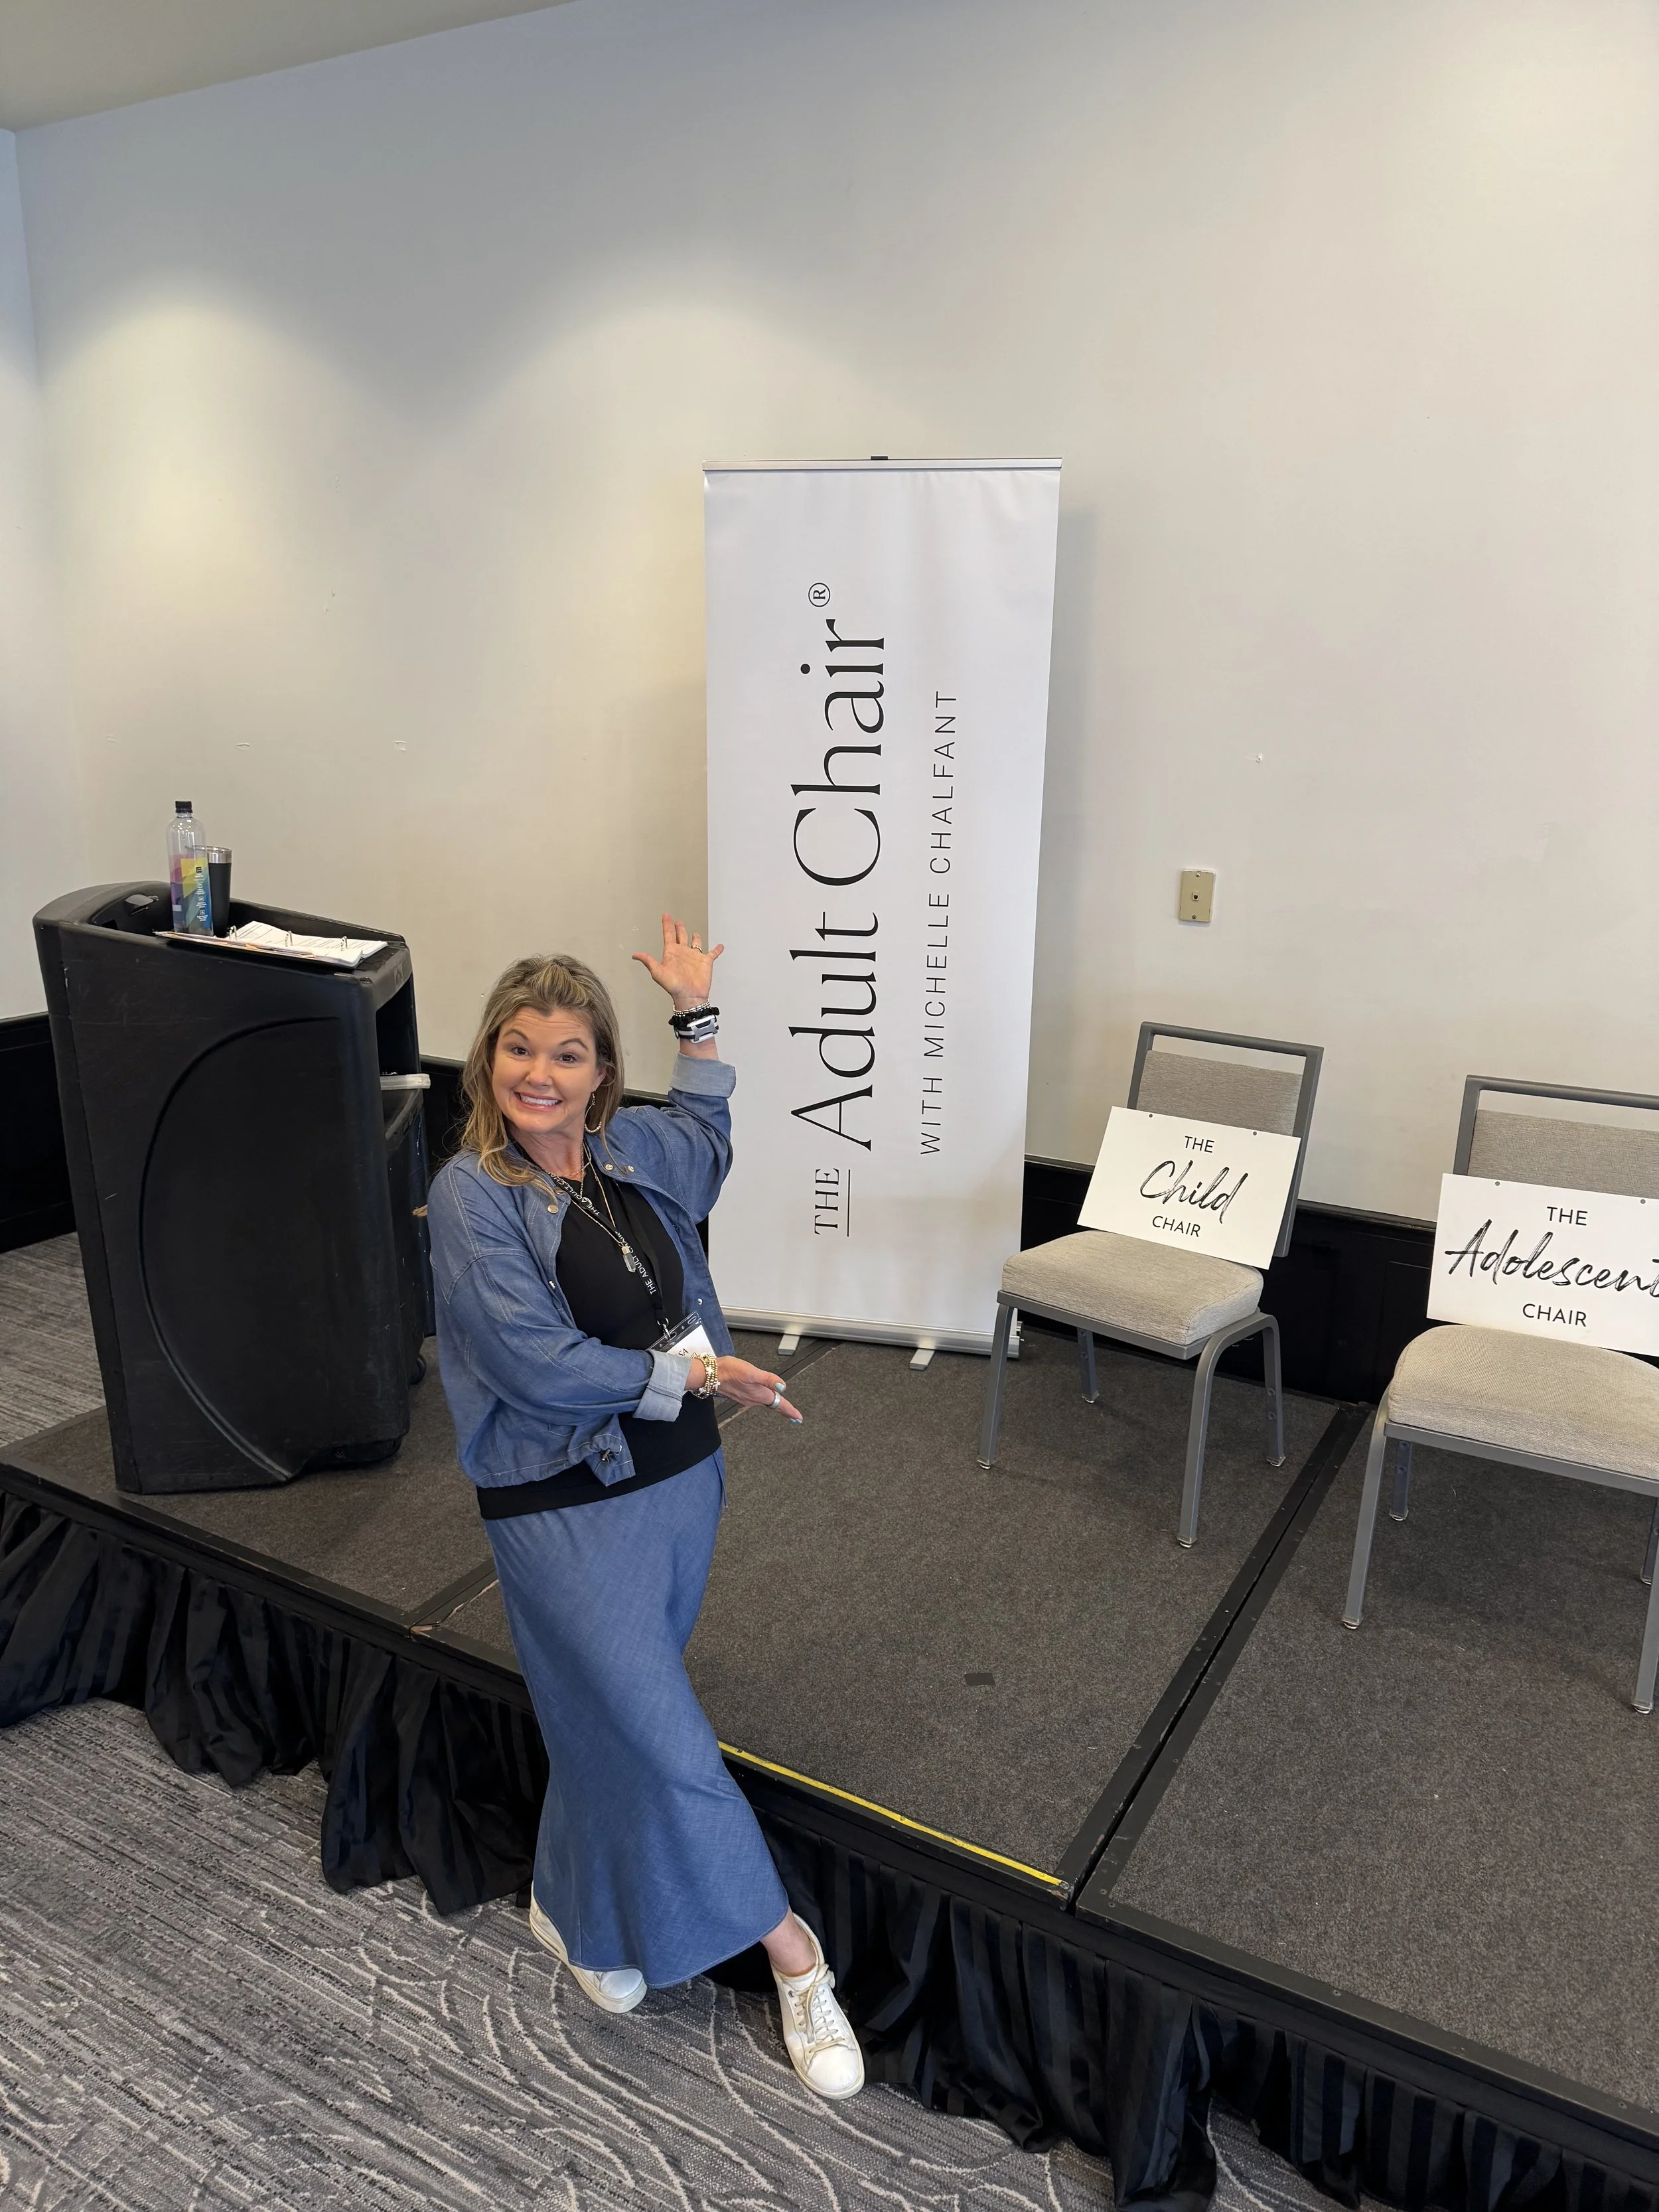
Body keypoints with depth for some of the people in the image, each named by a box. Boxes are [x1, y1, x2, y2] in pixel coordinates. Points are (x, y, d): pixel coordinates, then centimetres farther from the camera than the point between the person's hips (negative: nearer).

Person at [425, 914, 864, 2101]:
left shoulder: (632, 1149, 0)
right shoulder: (472, 1195, -17)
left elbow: (707, 1132, 24)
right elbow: (539, 1364, -23)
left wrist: (698, 1013, 19)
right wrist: (696, 1371, -16)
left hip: (678, 1477, 6)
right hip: (564, 1506, -6)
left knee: (619, 1708, 21)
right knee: (659, 1732, -3)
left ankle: (577, 1910, 45)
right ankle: (787, 1948, 14)